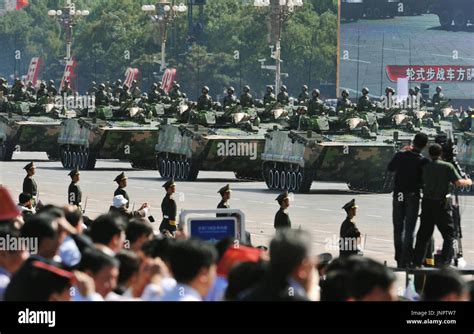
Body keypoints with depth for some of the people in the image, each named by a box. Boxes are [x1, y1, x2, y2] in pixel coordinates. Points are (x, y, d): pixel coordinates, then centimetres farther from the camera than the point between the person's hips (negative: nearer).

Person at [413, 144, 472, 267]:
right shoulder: (447, 166, -8)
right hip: (441, 203, -5)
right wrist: (468, 182, 3)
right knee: (449, 234, 3)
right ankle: (445, 261, -7)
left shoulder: (425, 167, 5)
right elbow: (458, 182, -14)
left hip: (427, 202, 5)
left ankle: (417, 261, 15)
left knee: (423, 234, 13)